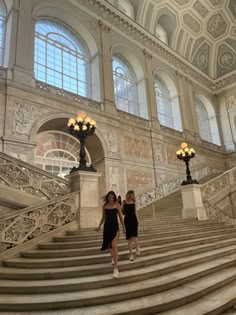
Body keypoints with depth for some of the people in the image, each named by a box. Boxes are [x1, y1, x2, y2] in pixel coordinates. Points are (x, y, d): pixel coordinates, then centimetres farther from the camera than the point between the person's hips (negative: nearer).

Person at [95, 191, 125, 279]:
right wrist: (99, 226, 14)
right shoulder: (104, 206, 4)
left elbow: (120, 216, 0)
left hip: (115, 226, -4)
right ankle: (113, 257, 48)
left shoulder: (117, 205, -5)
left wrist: (123, 227, 2)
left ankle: (116, 268, -10)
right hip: (107, 226, 4)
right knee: (108, 245, 17)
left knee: (114, 246, -14)